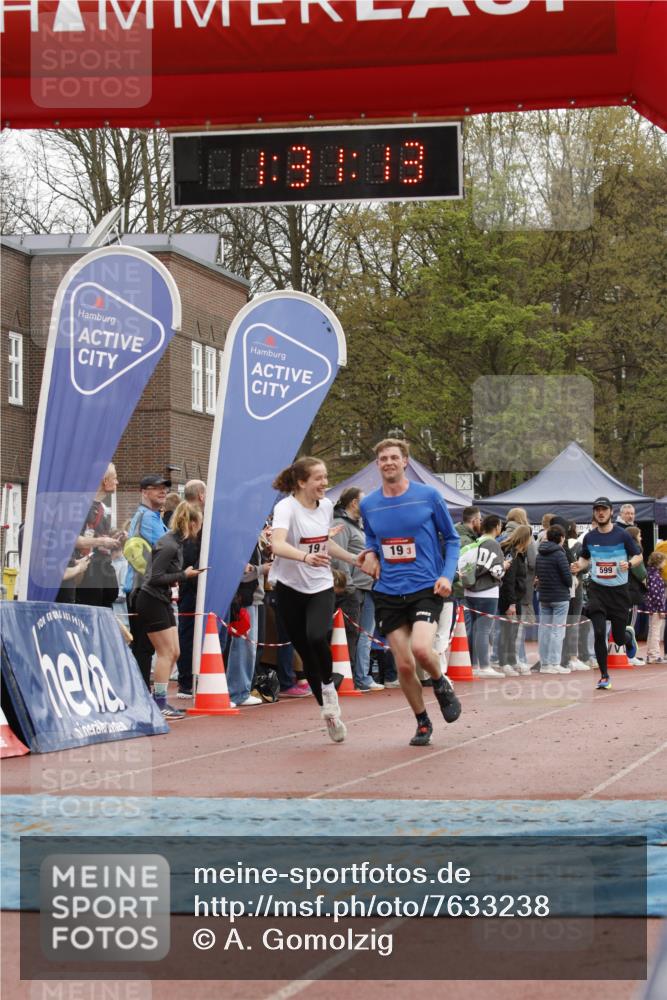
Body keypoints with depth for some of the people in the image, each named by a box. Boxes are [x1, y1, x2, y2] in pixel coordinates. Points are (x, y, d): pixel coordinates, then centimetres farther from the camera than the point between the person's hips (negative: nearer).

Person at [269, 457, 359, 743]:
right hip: (290, 588, -3)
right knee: (306, 653, 2)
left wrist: (354, 558, 24)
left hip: (321, 586, 3)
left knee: (317, 636, -26)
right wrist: (306, 557, -52)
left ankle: (329, 687, -1)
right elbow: (277, 545, -36)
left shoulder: (326, 505, 2)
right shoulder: (286, 507, -17)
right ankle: (328, 710, 18)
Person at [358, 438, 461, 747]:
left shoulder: (428, 496, -3)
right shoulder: (368, 505, 6)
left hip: (426, 588, -3)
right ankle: (422, 723, 21)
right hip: (388, 592, 3)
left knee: (421, 649, -25)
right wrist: (370, 554, 2)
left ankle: (441, 683, 8)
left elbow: (451, 538, 5)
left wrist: (447, 575, -9)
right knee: (404, 665, 1)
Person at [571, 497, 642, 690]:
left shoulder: (622, 535, -5)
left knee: (619, 638, 3)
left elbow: (638, 556, 2)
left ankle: (629, 636, 42)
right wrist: (579, 565, -2)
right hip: (597, 589, 1)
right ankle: (604, 676, -2)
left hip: (619, 590, -1)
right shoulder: (589, 537, 4)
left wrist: (629, 563, -19)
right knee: (599, 633, -13)